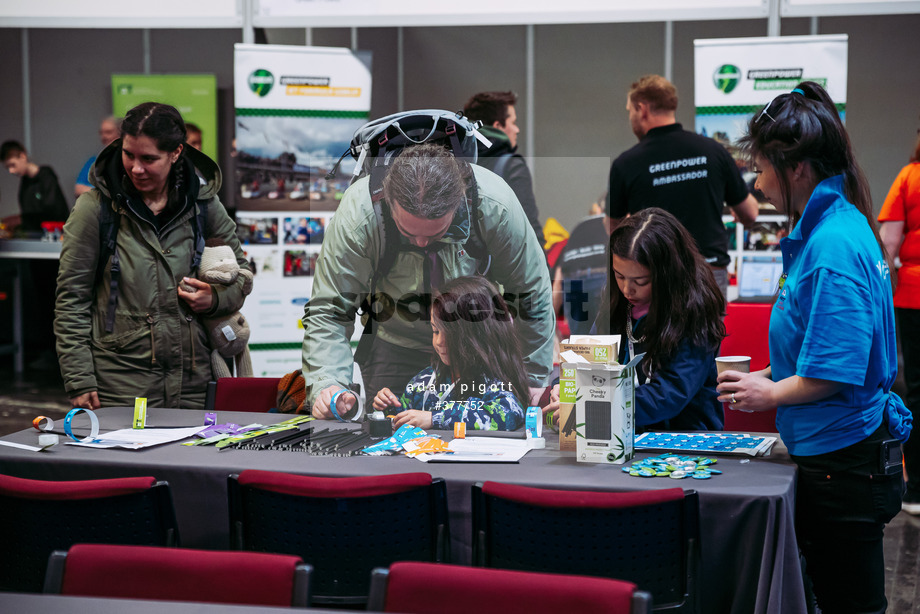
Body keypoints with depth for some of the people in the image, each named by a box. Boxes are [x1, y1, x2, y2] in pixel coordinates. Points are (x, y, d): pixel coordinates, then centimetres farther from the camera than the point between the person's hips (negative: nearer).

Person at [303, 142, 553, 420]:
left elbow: (531, 295, -13)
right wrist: (326, 384, -40)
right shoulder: (358, 212, -32)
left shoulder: (495, 206, -30)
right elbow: (327, 309, -24)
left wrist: (533, 379, -5)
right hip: (397, 343, 0)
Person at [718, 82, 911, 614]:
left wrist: (772, 394, -10)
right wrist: (763, 377, 14)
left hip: (843, 464, -10)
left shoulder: (833, 245, -22)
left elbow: (835, 371, -25)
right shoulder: (842, 226, 10)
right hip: (835, 455, 10)